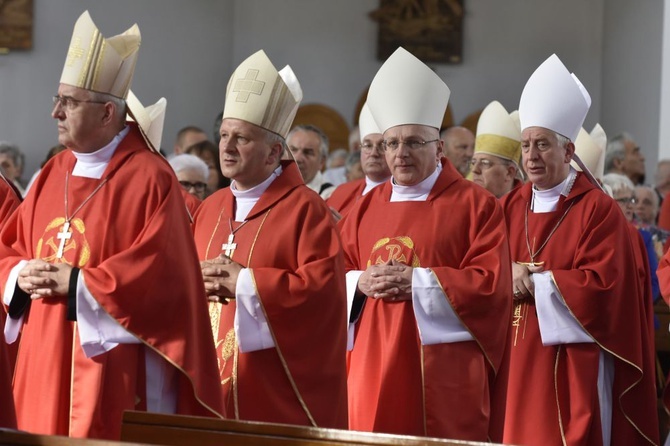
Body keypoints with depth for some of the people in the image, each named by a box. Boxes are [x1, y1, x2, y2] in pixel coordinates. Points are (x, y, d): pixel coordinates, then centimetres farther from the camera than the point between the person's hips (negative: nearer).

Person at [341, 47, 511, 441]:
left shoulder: (476, 206, 0)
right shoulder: (366, 208, 14)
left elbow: (492, 284, -9)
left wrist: (416, 282, -15)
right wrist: (361, 283, -7)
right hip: (374, 375, 4)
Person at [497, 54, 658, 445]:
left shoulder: (599, 211, -4)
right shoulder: (510, 207, 12)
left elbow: (603, 285, -13)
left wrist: (535, 281, -11)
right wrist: (508, 274, -11)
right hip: (515, 363, 5)